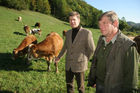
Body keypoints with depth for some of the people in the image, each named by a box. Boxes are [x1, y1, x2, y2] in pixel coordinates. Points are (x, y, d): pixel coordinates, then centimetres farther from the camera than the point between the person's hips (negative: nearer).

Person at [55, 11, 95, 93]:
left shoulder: (87, 33, -12)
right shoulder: (68, 33, 4)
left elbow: (91, 49, -6)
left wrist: (85, 60, 2)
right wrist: (59, 57, 25)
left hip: (79, 65, -5)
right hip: (68, 65, 5)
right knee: (69, 84, 18)